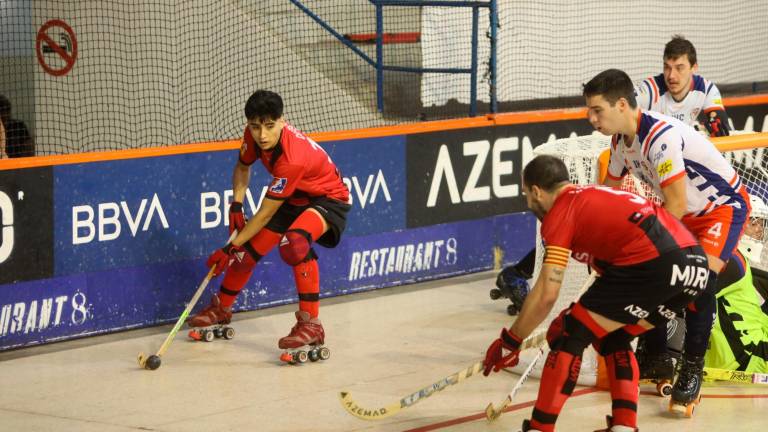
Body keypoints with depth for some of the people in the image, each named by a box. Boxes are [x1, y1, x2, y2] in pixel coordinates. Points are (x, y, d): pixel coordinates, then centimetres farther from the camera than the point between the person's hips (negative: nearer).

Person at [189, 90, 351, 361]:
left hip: (328, 198, -8)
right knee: (250, 249, 7)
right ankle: (221, 309, 34)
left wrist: (231, 247, -23)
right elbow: (243, 167, 9)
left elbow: (265, 214, -30)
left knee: (294, 241, -36)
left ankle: (310, 324, -32)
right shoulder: (253, 136, -16)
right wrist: (236, 205, -4)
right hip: (293, 198, 8)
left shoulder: (292, 158, -38)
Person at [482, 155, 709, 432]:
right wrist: (578, 317, 38)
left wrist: (510, 342, 8)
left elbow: (546, 294, -2)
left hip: (653, 264, -8)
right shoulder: (594, 196, 30)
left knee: (569, 338, 3)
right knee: (613, 340, 26)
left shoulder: (560, 213, 5)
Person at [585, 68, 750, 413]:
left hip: (725, 206, -9)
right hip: (686, 212, 9)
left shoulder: (661, 137, -33)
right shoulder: (621, 139, -5)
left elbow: (675, 206, -31)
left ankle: (692, 371, -12)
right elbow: (610, 192, 9)